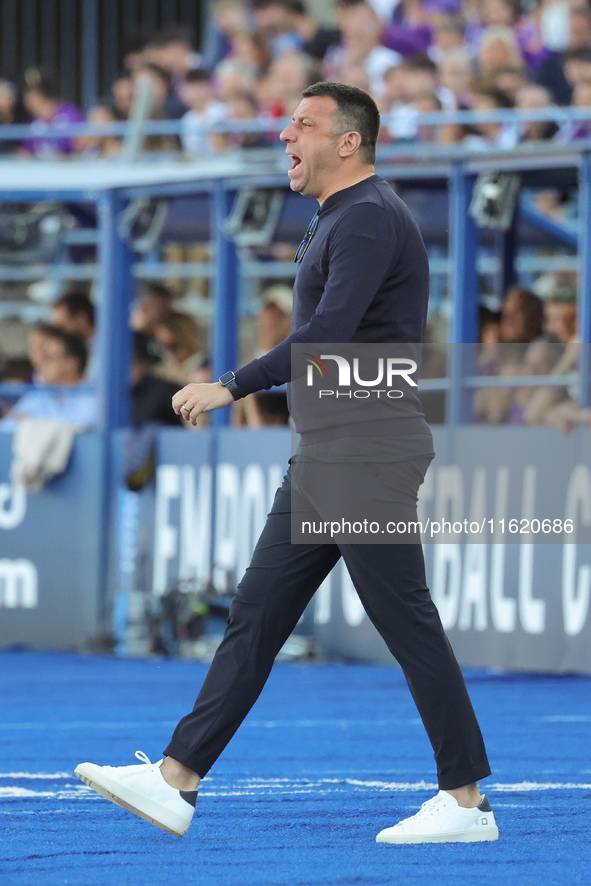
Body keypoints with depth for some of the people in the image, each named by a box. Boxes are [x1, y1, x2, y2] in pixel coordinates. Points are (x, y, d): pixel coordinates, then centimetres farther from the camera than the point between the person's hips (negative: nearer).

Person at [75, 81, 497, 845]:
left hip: (368, 451, -10)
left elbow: (326, 338, -24)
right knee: (256, 614, 6)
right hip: (327, 453, 10)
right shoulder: (340, 220, 19)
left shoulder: (369, 218, -14)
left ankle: (465, 801, -1)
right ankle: (175, 781, 6)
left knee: (406, 622, -6)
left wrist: (232, 387, -20)